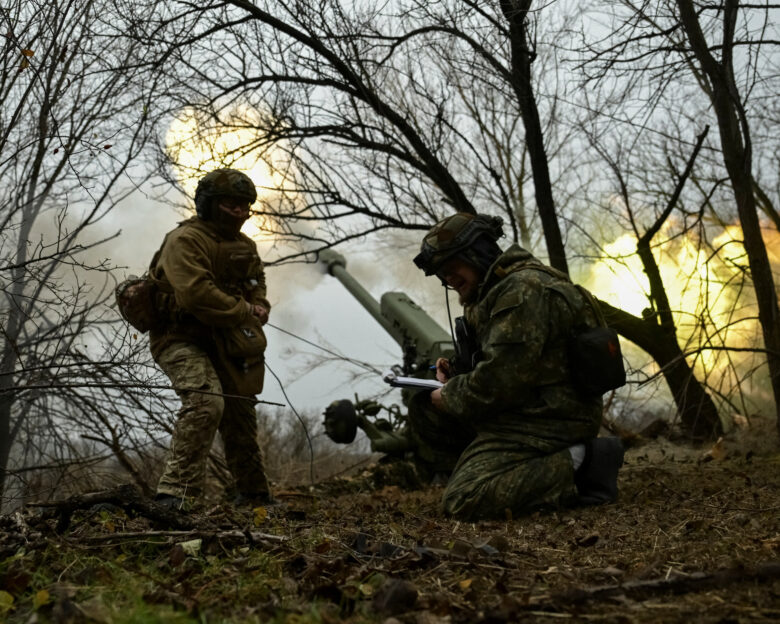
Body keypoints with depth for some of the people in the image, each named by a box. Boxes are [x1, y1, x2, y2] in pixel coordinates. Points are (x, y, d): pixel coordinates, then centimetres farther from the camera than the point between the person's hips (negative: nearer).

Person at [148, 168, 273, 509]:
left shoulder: (245, 246, 12)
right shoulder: (184, 240, -16)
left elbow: (257, 287, 24)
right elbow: (196, 294, -29)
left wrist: (259, 307, 0)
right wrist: (244, 312, -19)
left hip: (222, 344, 8)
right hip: (182, 338, -8)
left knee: (240, 416, 16)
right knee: (206, 402, -32)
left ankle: (254, 493, 35)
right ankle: (176, 491, -29)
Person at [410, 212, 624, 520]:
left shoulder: (523, 289, -17)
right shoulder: (496, 290, 16)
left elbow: (500, 378, -23)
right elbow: (494, 364, 23)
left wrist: (449, 399, -8)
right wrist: (456, 373, 4)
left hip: (546, 421, -11)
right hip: (526, 411, 11)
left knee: (462, 501, -21)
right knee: (422, 408, 18)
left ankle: (576, 464, -13)